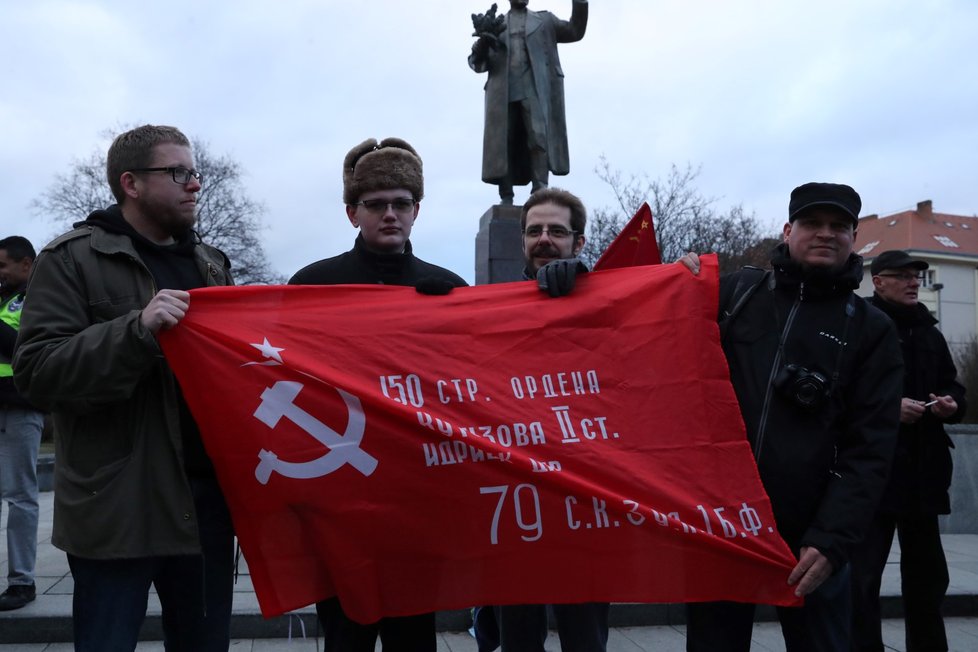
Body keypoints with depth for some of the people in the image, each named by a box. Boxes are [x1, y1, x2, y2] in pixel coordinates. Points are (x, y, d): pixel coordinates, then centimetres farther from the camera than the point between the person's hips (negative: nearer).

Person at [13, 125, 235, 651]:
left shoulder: (211, 265, 15)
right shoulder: (72, 260, -2)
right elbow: (36, 371, -13)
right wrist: (137, 329, -24)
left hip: (206, 499, 5)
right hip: (118, 507, -5)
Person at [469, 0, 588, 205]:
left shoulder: (544, 20, 23)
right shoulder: (494, 25, 21)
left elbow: (575, 31, 13)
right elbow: (478, 63, 13)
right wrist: (483, 42, -9)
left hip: (534, 90, -1)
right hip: (503, 93, 1)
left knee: (538, 138, -16)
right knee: (502, 142, -6)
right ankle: (506, 198, -6)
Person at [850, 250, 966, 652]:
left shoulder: (929, 333, 16)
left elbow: (953, 387, 22)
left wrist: (952, 405, 1)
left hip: (922, 472, 7)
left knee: (926, 575, 16)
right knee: (862, 577, -4)